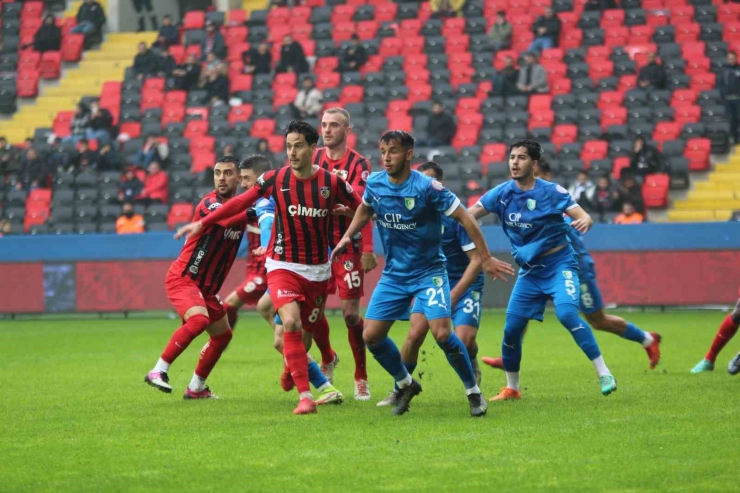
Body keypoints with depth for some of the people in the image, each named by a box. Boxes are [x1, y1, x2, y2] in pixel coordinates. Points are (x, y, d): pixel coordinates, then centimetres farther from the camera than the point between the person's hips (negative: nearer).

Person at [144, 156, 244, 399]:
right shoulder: (208, 204, -19)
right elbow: (229, 219, -39)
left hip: (207, 287, 8)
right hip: (182, 278, -8)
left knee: (223, 334, 14)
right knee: (198, 319, -31)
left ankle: (196, 388, 28)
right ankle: (158, 371, -23)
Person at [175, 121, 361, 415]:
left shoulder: (331, 182, -8)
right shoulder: (275, 179, -6)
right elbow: (241, 203, 3)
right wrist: (202, 223, 3)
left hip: (318, 268, 1)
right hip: (283, 266, -1)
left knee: (313, 324, 15)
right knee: (291, 322, -20)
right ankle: (305, 397, -20)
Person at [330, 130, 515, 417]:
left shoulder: (427, 187, -19)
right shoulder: (375, 184, -3)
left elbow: (465, 218, -13)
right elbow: (365, 209, 22)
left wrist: (486, 259, -13)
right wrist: (348, 237, 9)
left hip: (428, 272, -5)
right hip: (393, 274, 5)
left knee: (442, 333, -20)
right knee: (371, 336, -2)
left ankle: (474, 392, -1)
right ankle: (405, 385, 22)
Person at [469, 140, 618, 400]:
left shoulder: (552, 192, -12)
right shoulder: (502, 193, -2)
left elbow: (583, 216, -18)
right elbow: (467, 215, 2)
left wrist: (584, 222, -42)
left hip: (559, 264, -4)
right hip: (529, 271, 5)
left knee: (567, 313, -27)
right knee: (511, 329, 1)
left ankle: (604, 375, -21)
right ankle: (511, 388, 21)